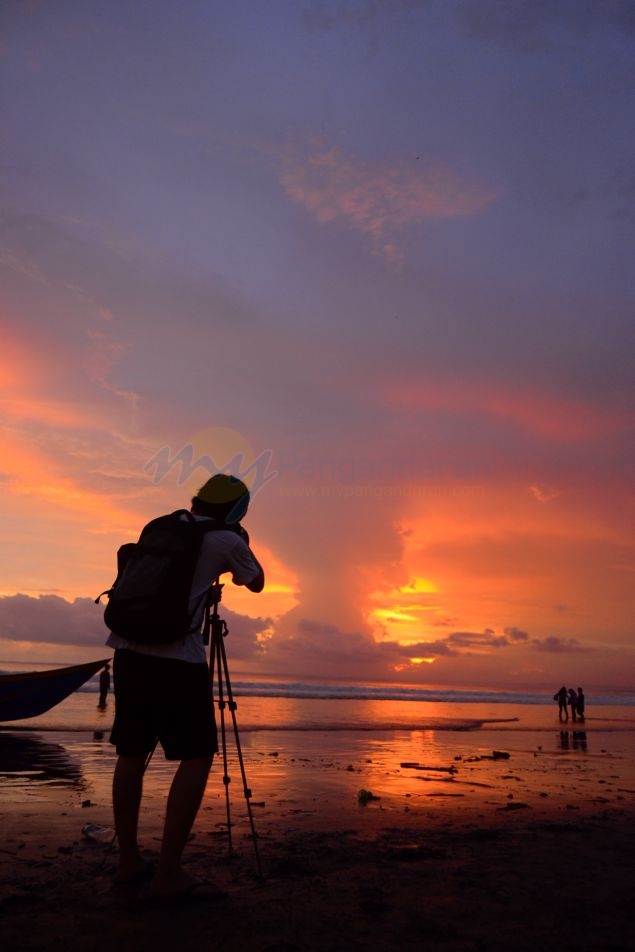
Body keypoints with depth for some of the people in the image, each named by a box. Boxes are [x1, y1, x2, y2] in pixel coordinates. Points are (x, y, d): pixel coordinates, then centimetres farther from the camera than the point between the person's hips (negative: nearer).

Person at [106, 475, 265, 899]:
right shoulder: (225, 540, 0)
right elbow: (257, 583, 16)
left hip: (129, 648, 7)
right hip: (176, 657, -7)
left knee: (132, 753, 16)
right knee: (197, 756, 3)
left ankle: (129, 861, 26)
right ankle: (168, 873, 3)